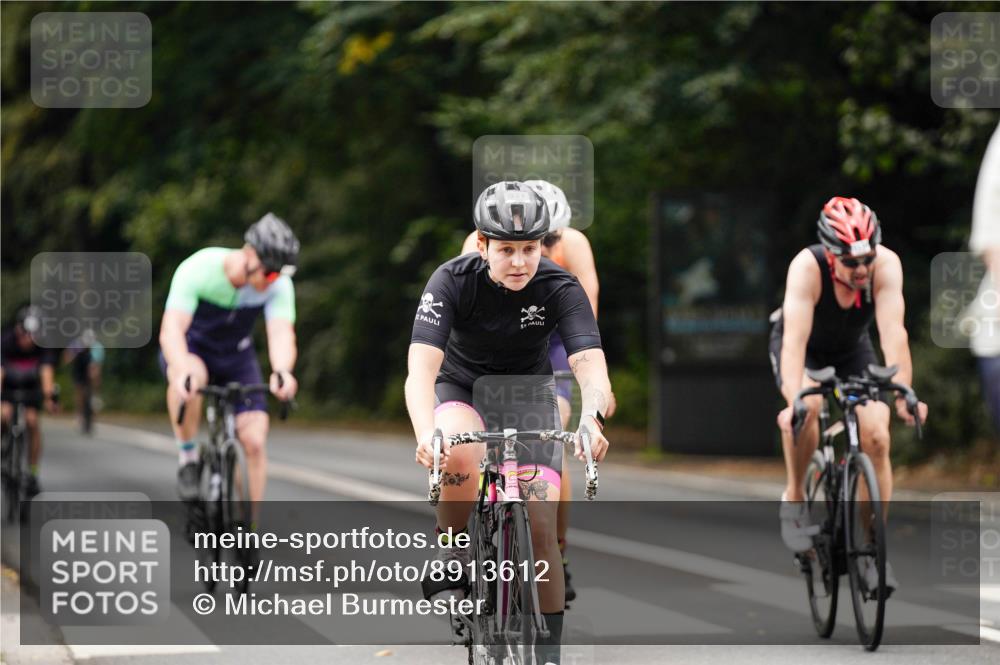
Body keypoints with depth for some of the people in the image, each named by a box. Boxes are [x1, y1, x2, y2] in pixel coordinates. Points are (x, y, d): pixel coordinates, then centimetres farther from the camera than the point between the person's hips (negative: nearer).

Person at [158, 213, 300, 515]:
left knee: (254, 442, -12)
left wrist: (282, 372, -58)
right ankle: (187, 458, -20)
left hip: (236, 356, 3)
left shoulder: (279, 285, -23)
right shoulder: (198, 270, -32)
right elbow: (171, 330, -40)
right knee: (191, 375, -40)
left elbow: (281, 333, -35)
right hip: (191, 347, -3)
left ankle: (250, 526, 4)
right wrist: (182, 370, -61)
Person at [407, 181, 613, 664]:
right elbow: (421, 368, -36)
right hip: (462, 392, -1)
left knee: (540, 527, -12)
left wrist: (591, 418, -58)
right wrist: (426, 433, -56)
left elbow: (591, 366, -35)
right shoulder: (453, 281, -26)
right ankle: (452, 557, -10)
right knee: (461, 459, -36)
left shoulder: (561, 289, -23)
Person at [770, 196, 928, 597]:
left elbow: (893, 332, -38)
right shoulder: (808, 267, -36)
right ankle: (794, 500, -11)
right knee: (807, 407, -34)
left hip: (852, 349, 3)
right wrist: (794, 398, -57)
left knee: (876, 437, -14)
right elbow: (795, 337, -44)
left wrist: (904, 393, -49)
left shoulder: (886, 265, -31)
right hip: (803, 349, -2)